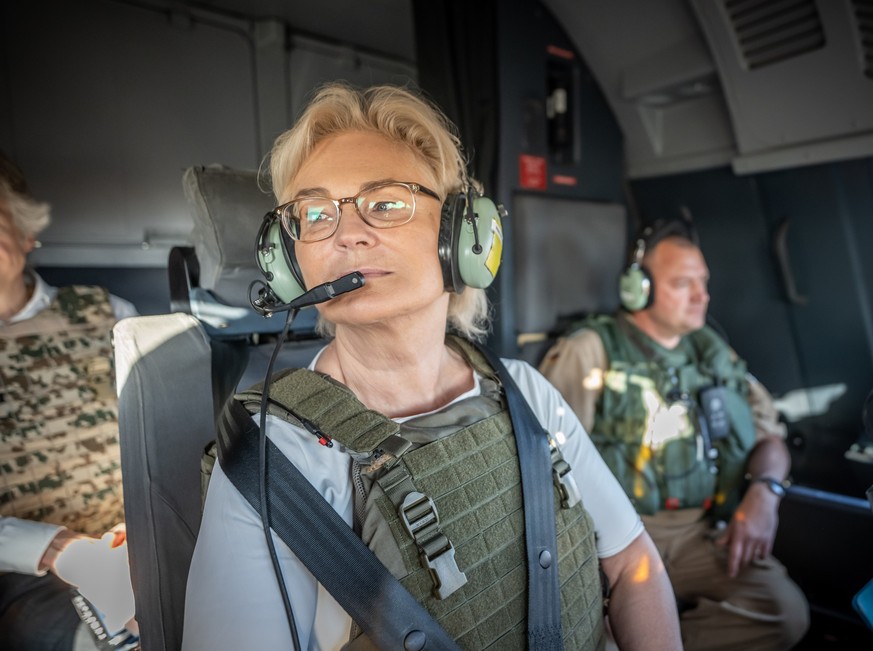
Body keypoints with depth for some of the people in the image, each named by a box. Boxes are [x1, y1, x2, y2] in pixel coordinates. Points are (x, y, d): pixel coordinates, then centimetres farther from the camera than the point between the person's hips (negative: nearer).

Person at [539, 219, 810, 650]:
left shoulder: (711, 350, 16)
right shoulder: (590, 350, -2)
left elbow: (769, 434, 18)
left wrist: (765, 491, -3)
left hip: (702, 532, 6)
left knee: (787, 612, -20)